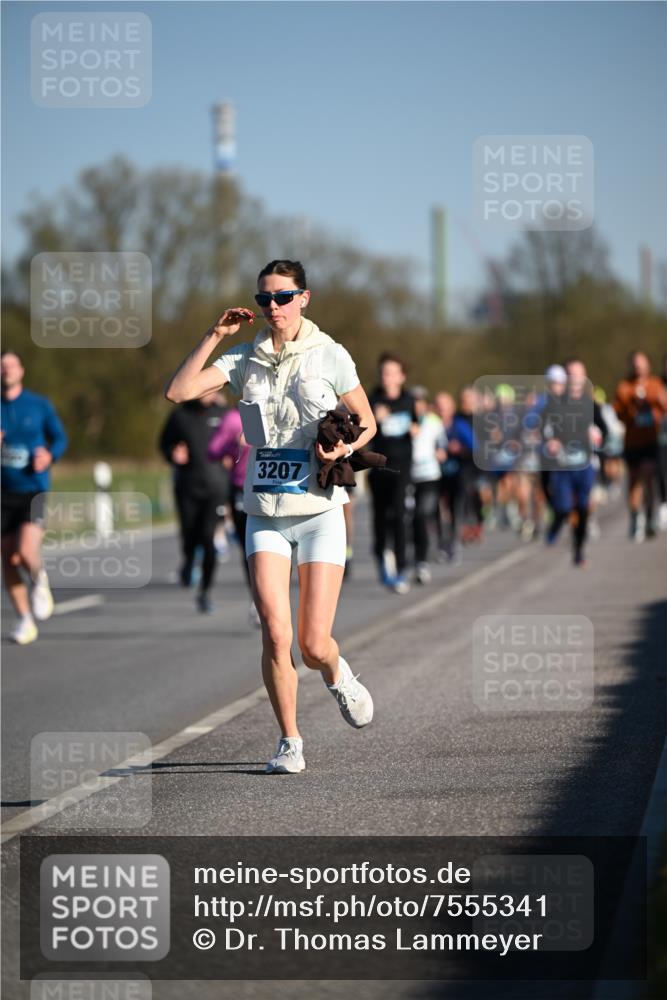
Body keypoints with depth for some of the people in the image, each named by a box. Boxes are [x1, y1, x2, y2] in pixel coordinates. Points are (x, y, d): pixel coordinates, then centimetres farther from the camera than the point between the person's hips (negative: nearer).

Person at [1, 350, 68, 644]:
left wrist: (49, 455, -11)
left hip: (33, 490, -2)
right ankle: (25, 621, 19)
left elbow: (60, 438, 10)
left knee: (26, 553, -20)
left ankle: (39, 581, 16)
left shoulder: (39, 405, 0)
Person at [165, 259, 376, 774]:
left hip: (320, 511, -2)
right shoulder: (244, 360, 3)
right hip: (266, 515, 2)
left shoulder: (330, 356, -2)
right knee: (275, 634, -12)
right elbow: (179, 391, -7)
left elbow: (367, 422, 8)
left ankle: (337, 673, 33)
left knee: (313, 644, -5)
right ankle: (290, 742, 4)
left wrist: (346, 446, -13)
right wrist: (214, 336, -9)